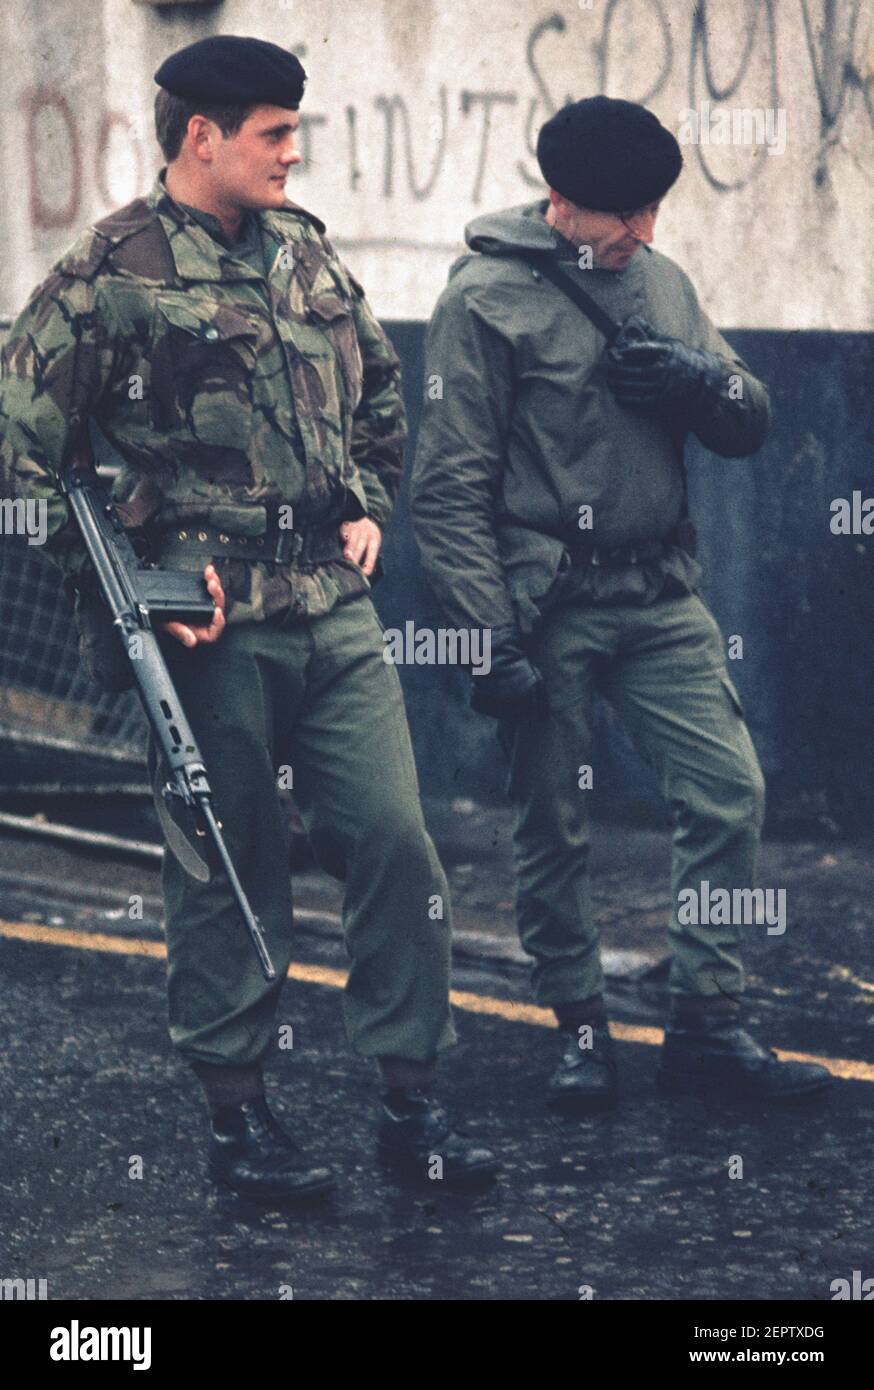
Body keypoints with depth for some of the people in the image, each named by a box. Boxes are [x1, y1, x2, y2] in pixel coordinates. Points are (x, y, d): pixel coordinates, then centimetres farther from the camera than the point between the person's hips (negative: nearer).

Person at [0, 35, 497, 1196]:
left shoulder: (305, 249, 11)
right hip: (214, 628, -5)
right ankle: (238, 1117, 16)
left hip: (339, 614, 5)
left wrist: (370, 506, 13)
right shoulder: (109, 276, -8)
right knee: (229, 872, 4)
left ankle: (412, 1101, 13)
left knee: (395, 841, 2)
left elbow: (381, 388, 27)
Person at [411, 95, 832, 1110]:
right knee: (553, 828, 3)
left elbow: (750, 426, 14)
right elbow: (451, 488, -9)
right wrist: (491, 639, -15)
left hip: (660, 599, 5)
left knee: (730, 790, -2)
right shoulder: (486, 300, -7)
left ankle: (706, 1027, 7)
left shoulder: (660, 282, 11)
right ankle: (579, 1028, 19)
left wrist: (702, 380, -10)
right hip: (548, 611, -5)